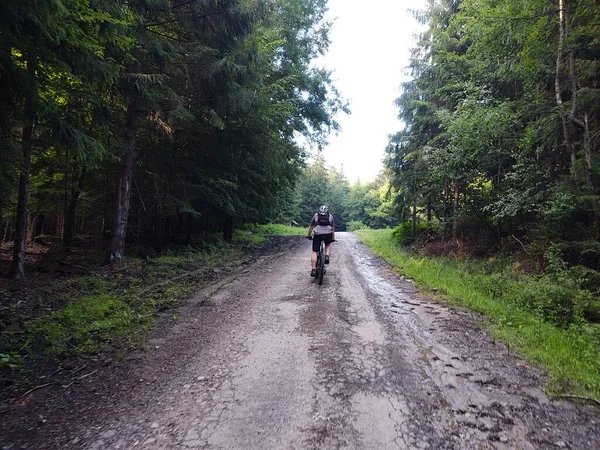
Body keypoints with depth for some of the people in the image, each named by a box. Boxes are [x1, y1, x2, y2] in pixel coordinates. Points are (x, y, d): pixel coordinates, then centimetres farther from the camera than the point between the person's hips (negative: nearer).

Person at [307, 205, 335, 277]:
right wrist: (333, 238, 38)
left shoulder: (316, 215, 21)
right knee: (328, 244, 33)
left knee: (314, 252, 7)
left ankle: (313, 269, -1)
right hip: (328, 234, 1)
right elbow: (333, 229, 27)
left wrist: (309, 235, 39)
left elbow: (310, 227, 26)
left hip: (318, 234, -1)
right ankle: (327, 256, 8)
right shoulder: (331, 216, 23)